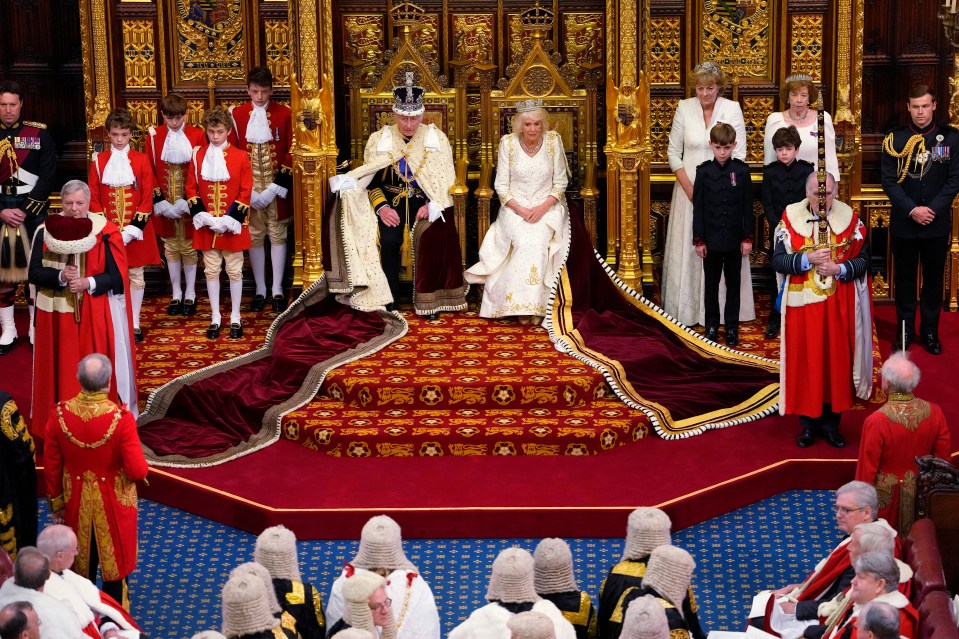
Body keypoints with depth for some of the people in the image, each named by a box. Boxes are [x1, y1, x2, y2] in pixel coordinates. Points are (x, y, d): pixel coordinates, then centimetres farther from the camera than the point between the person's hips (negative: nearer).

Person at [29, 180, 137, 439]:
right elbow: (34, 272, -2)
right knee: (63, 370, 6)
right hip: (58, 314, 2)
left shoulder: (106, 232, -6)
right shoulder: (46, 232, 0)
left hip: (96, 315, -2)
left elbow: (118, 275, -7)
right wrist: (60, 276, -21)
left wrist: (89, 283, -22)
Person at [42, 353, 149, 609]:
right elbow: (138, 471, -23)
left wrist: (56, 502, 9)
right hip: (113, 505, -2)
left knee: (81, 569, 22)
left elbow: (52, 466, -6)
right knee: (113, 565, 17)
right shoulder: (121, 418, -28)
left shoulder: (59, 415, -18)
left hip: (76, 503, 3)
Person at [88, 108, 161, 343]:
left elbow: (147, 199, -4)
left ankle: (134, 324, 15)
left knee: (136, 277, 6)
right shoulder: (98, 161, 1)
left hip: (136, 232, 0)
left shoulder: (141, 160, -2)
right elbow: (93, 198, 0)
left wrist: (132, 230, -12)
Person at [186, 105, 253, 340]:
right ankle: (215, 318, 16)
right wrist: (202, 216, -9)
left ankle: (235, 318, 15)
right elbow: (191, 189, 4)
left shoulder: (240, 157, -4)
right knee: (211, 271, 7)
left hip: (232, 225, -2)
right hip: (206, 225, 2)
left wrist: (229, 219, -13)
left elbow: (246, 191, -6)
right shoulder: (198, 156, 2)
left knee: (234, 270, 5)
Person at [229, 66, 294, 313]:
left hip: (277, 188, -1)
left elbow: (291, 154, -3)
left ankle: (277, 290, 12)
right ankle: (260, 290, 15)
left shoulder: (285, 114, -2)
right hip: (249, 189, 1)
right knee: (254, 237, 6)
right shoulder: (237, 115, 0)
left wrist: (276, 188, -11)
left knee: (278, 236, 4)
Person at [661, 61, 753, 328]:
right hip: (689, 189, 1)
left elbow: (738, 155, -3)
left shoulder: (732, 109, -3)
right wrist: (690, 189, -7)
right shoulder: (684, 108, 0)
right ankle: (687, 310, 9)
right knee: (687, 249, 3)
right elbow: (673, 152, 3)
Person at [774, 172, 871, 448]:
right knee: (805, 362, 3)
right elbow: (777, 261, -7)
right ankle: (808, 423, 15)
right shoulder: (791, 218, -4)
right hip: (803, 304, -1)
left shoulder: (849, 218, -2)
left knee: (837, 361, 5)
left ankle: (831, 423, 17)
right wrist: (808, 259, -21)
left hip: (839, 305, 1)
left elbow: (863, 260, -2)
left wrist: (838, 268, -19)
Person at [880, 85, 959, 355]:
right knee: (904, 279, 9)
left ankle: (930, 331, 20)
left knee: (933, 279, 9)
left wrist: (932, 209, -14)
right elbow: (888, 180, -5)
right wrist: (911, 210, -15)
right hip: (903, 224, 0)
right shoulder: (895, 139, -1)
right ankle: (905, 330, 19)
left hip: (937, 224, 0)